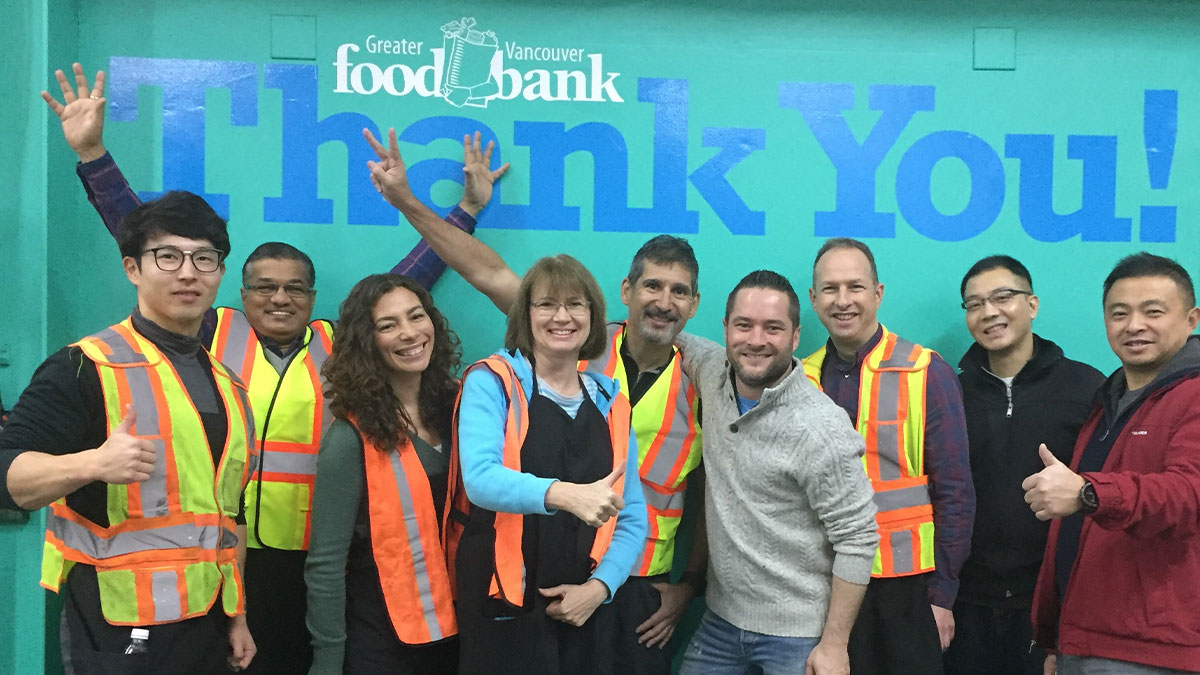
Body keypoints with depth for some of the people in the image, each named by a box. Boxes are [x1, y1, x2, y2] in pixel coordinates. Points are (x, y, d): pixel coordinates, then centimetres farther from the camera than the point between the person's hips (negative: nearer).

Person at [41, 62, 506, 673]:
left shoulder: (340, 345, 3)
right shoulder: (214, 334, 1)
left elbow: (403, 284, 10)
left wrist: (468, 208, 13)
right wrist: (92, 153, 3)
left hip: (309, 562, 1)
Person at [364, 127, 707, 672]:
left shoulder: (703, 386, -1)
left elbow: (710, 499, 7)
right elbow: (492, 275, -7)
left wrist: (690, 584, 6)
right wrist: (406, 201, -11)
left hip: (639, 587, 1)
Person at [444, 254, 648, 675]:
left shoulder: (610, 404, 7)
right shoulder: (491, 383, -6)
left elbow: (632, 516, 8)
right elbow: (479, 478, -23)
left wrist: (600, 586, -7)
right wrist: (564, 494, -38)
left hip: (584, 613, 4)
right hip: (502, 614, -4)